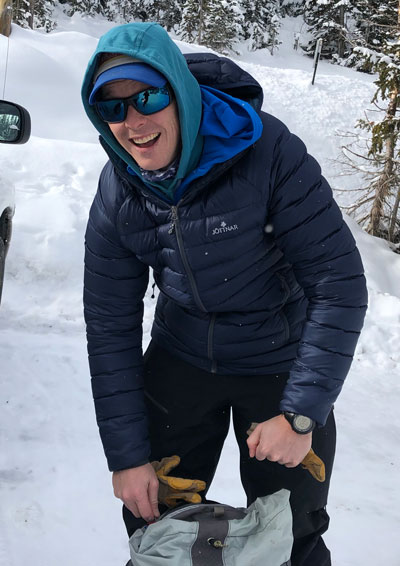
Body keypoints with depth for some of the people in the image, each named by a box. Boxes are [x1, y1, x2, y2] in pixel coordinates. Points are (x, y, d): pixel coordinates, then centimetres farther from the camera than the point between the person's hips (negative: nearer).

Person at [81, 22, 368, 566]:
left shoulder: (267, 150, -26)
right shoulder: (117, 193, -12)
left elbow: (340, 284, -23)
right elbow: (110, 328, -6)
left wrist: (300, 416, -24)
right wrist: (127, 455, -8)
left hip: (280, 366, -3)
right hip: (180, 360, 3)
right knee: (152, 519, 15)